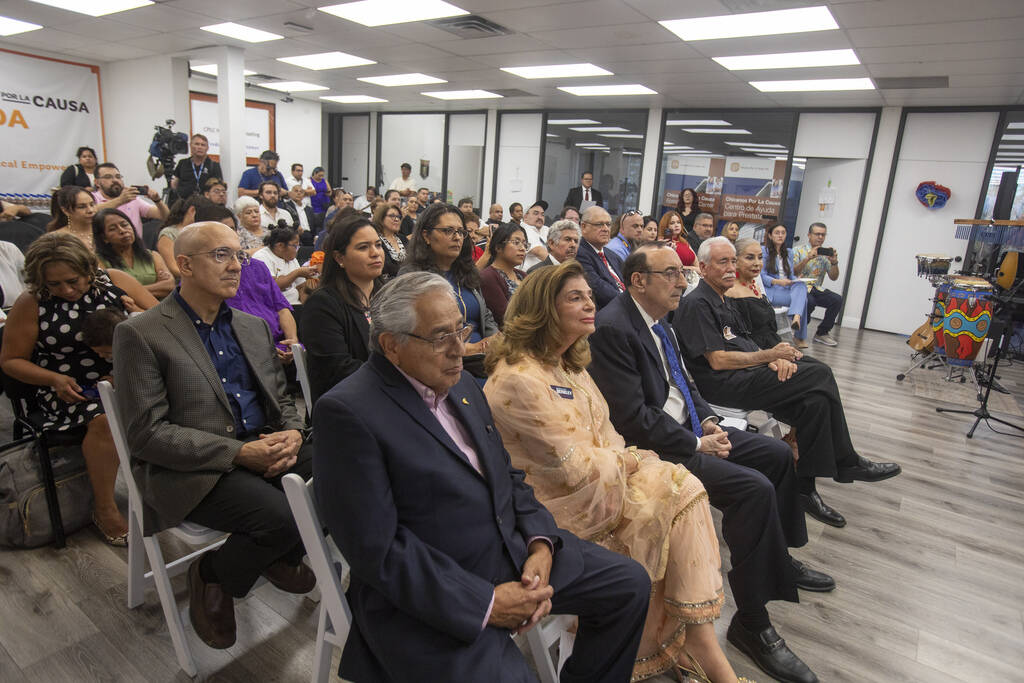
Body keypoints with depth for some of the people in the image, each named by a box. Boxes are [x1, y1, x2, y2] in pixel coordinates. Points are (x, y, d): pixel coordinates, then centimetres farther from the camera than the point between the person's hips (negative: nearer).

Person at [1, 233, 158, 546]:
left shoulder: (116, 282, 4)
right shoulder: (31, 303, 1)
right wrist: (55, 379, -9)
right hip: (69, 389, -2)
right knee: (105, 418, -33)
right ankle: (104, 511, -12)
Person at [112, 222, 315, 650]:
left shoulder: (253, 327, 14)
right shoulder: (140, 333, -5)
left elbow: (281, 399, 17)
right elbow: (147, 434, -11)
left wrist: (292, 433, -7)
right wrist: (238, 452, -20)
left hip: (263, 450, 6)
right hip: (188, 471, -6)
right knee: (282, 518, -29)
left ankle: (280, 558, 11)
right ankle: (213, 576, 4)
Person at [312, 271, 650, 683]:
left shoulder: (462, 385, 8)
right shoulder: (346, 413, -17)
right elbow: (377, 551, -19)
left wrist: (540, 544, -5)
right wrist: (485, 603, -18)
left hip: (513, 553, 8)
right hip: (428, 599, -7)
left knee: (630, 585, 7)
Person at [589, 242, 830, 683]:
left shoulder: (658, 317, 8)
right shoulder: (612, 328, -21)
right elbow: (633, 418, -24)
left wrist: (707, 420, 3)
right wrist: (697, 445, -16)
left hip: (687, 429, 10)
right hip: (652, 446, -10)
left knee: (776, 454, 15)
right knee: (754, 488, -22)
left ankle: (780, 560, 35)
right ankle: (752, 624, -6)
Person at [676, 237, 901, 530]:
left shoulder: (723, 300, 21)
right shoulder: (696, 304, -10)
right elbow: (717, 361, -17)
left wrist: (775, 359, -2)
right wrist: (769, 356, -12)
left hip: (749, 374, 9)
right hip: (724, 385, -9)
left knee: (816, 401, -10)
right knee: (820, 375, -15)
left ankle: (805, 489, -3)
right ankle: (847, 463, 1)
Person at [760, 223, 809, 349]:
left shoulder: (788, 252, 25)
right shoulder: (764, 251, 6)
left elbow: (791, 275, 23)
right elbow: (762, 276, -3)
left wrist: (797, 280, -2)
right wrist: (777, 281, -21)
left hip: (787, 289, 5)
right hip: (770, 291, -5)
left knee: (801, 286, -32)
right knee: (802, 298, -29)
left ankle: (796, 317, -53)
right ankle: (800, 336, -32)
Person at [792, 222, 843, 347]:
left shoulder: (825, 254, 12)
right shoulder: (798, 251, 2)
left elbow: (833, 278, 7)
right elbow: (793, 273, -11)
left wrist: (834, 262, -11)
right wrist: (808, 258, -22)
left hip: (817, 289, 5)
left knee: (837, 299, -21)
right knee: (810, 301, -36)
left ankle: (822, 333, -3)